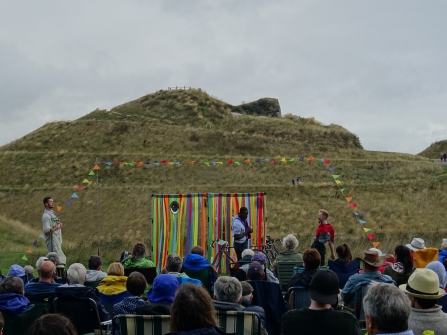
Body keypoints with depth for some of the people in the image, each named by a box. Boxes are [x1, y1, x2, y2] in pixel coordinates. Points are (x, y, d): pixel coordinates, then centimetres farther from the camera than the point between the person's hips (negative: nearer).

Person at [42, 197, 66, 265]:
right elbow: (46, 231, -24)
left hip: (57, 241, 10)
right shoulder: (46, 216, -16)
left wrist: (59, 225, 3)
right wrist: (57, 227, -16)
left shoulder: (52, 214, 15)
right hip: (52, 242, -10)